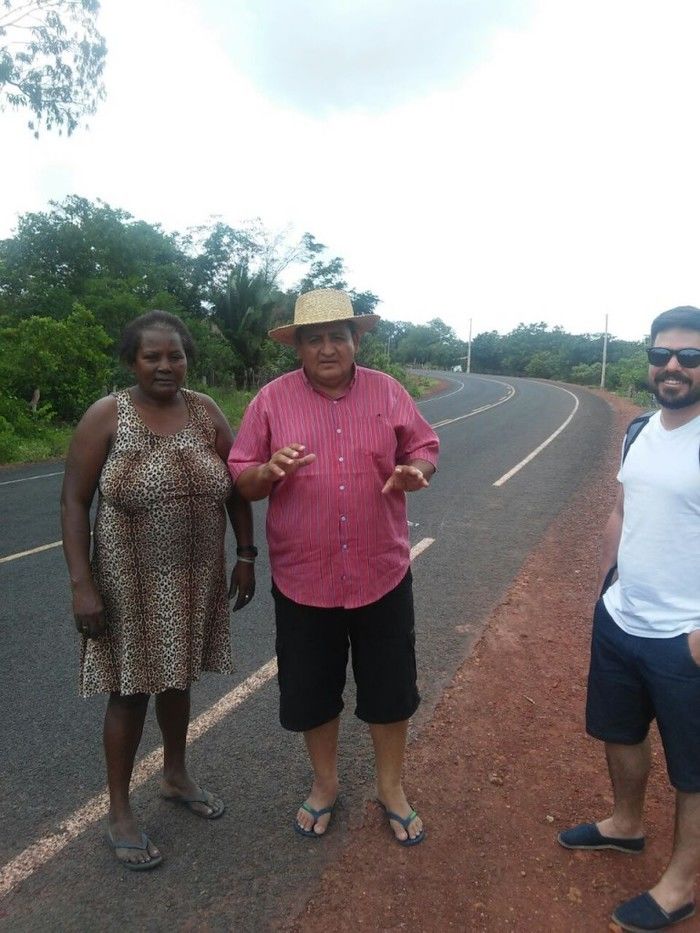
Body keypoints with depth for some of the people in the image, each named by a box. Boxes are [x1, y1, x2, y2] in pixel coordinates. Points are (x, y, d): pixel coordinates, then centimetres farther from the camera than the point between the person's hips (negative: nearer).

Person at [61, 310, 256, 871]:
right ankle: (120, 812, 30)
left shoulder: (205, 411, -1)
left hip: (197, 578, 4)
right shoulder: (107, 416, -11)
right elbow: (74, 502, -10)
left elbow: (237, 487, 5)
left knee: (177, 677, 20)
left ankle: (176, 775, 44)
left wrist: (246, 555, 2)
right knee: (131, 689, 9)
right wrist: (82, 583, -14)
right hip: (131, 581, -3)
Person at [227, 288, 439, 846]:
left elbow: (424, 448, 6)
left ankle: (391, 787, 40)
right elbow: (240, 481, -2)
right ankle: (325, 783, 44)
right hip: (303, 579, 0)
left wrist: (414, 472, -17)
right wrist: (268, 470, -24)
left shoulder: (387, 391, 0)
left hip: (382, 573, 1)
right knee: (312, 693, 16)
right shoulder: (272, 399, -4)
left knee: (390, 689, 15)